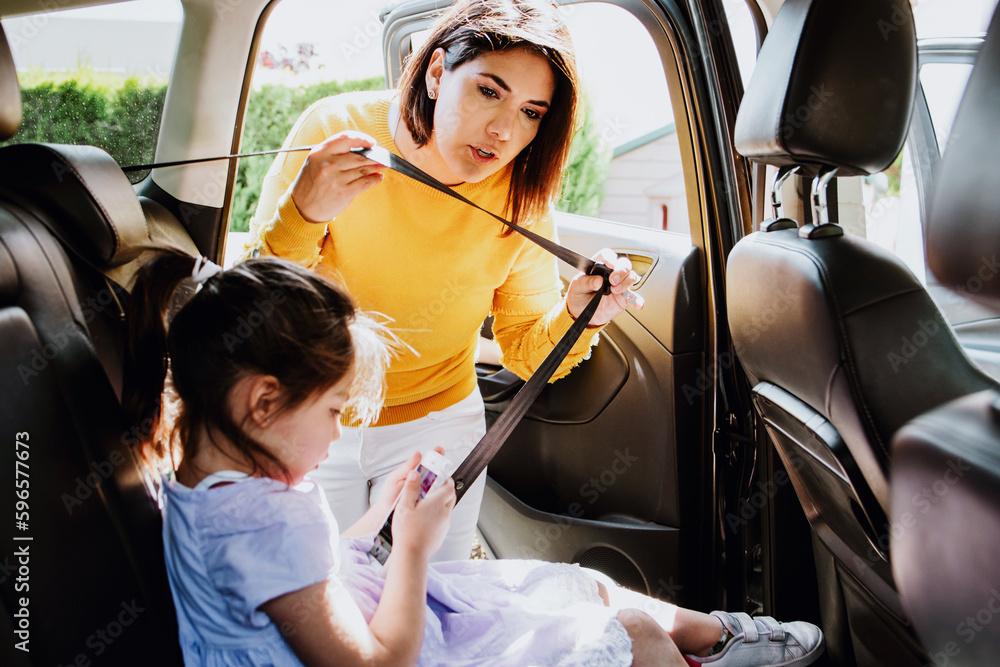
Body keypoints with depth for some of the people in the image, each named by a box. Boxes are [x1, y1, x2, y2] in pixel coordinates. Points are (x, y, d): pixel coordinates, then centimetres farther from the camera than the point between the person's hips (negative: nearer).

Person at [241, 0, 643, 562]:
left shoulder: (523, 193, -14)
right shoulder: (334, 131, -21)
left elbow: (527, 353, -7)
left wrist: (574, 318, -28)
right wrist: (301, 216, -38)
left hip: (438, 426, 1)